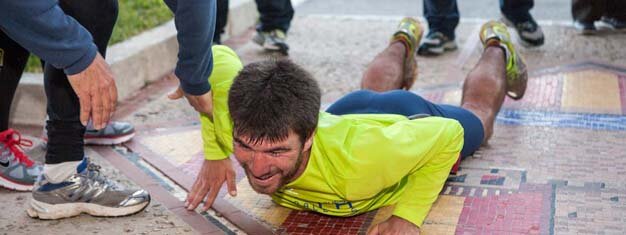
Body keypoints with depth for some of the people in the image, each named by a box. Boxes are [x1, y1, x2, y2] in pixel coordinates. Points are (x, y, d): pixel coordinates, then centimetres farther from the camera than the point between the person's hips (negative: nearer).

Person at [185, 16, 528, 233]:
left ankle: (496, 47, 60)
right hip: (347, 109, 3)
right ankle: (404, 40, 69)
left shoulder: (355, 155, -52)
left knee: (478, 114, 32)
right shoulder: (235, 120, -41)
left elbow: (449, 134, -37)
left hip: (414, 122, -3)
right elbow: (218, 57, -21)